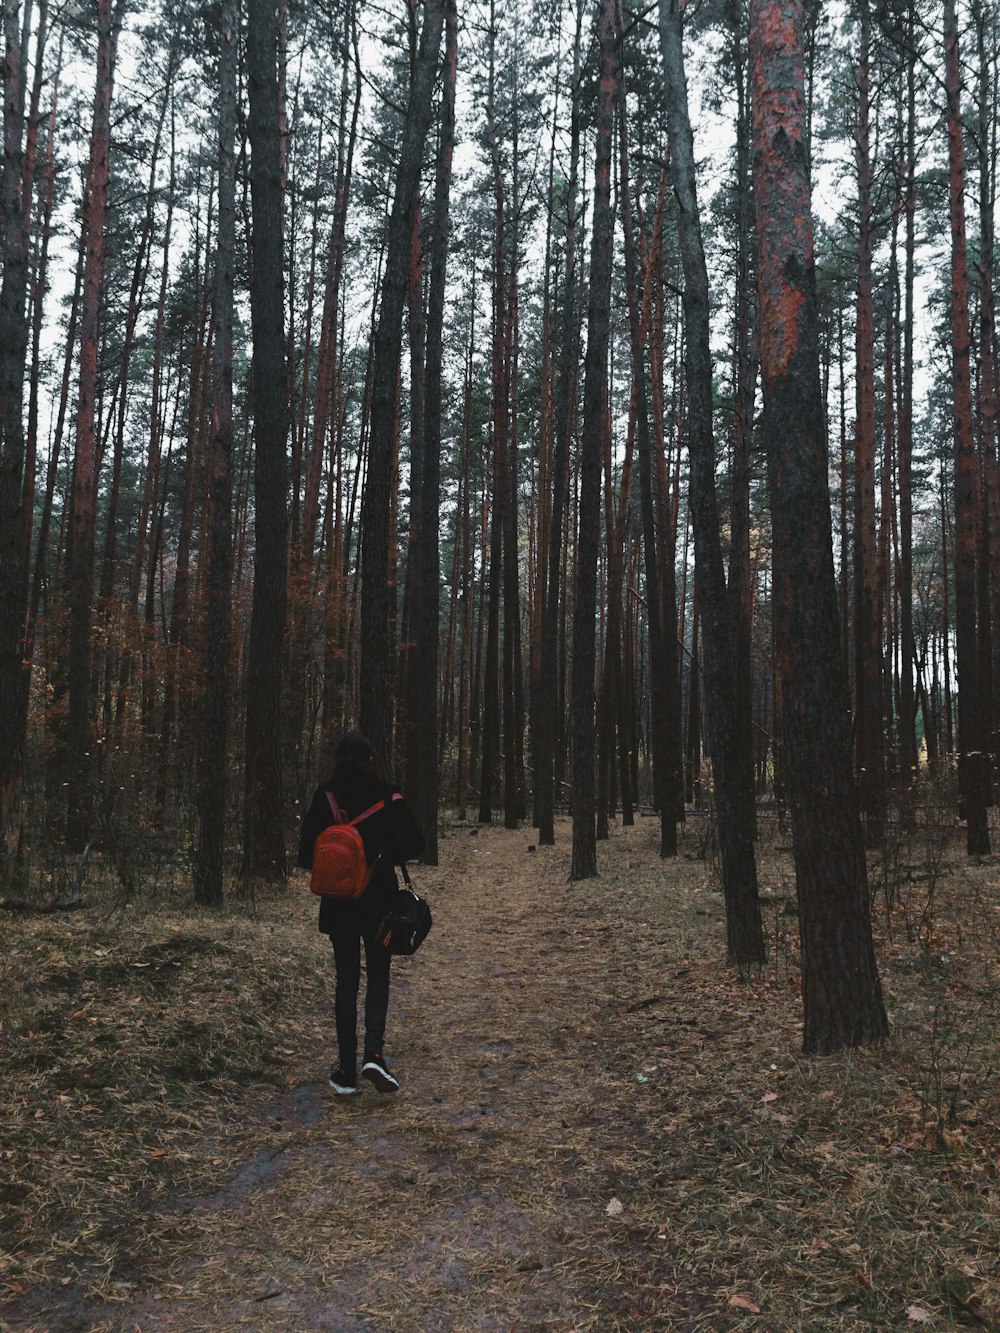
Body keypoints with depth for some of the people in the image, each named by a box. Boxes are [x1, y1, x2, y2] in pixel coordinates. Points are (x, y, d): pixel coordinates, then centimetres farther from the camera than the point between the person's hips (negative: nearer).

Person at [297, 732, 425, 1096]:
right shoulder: (387, 796, -8)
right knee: (378, 976, 12)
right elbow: (414, 843, -9)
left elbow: (306, 855, -4)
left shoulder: (323, 798, -4)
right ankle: (374, 1053, -6)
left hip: (338, 902, 1)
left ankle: (346, 1070, 10)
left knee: (346, 980, 10)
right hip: (379, 899, -1)